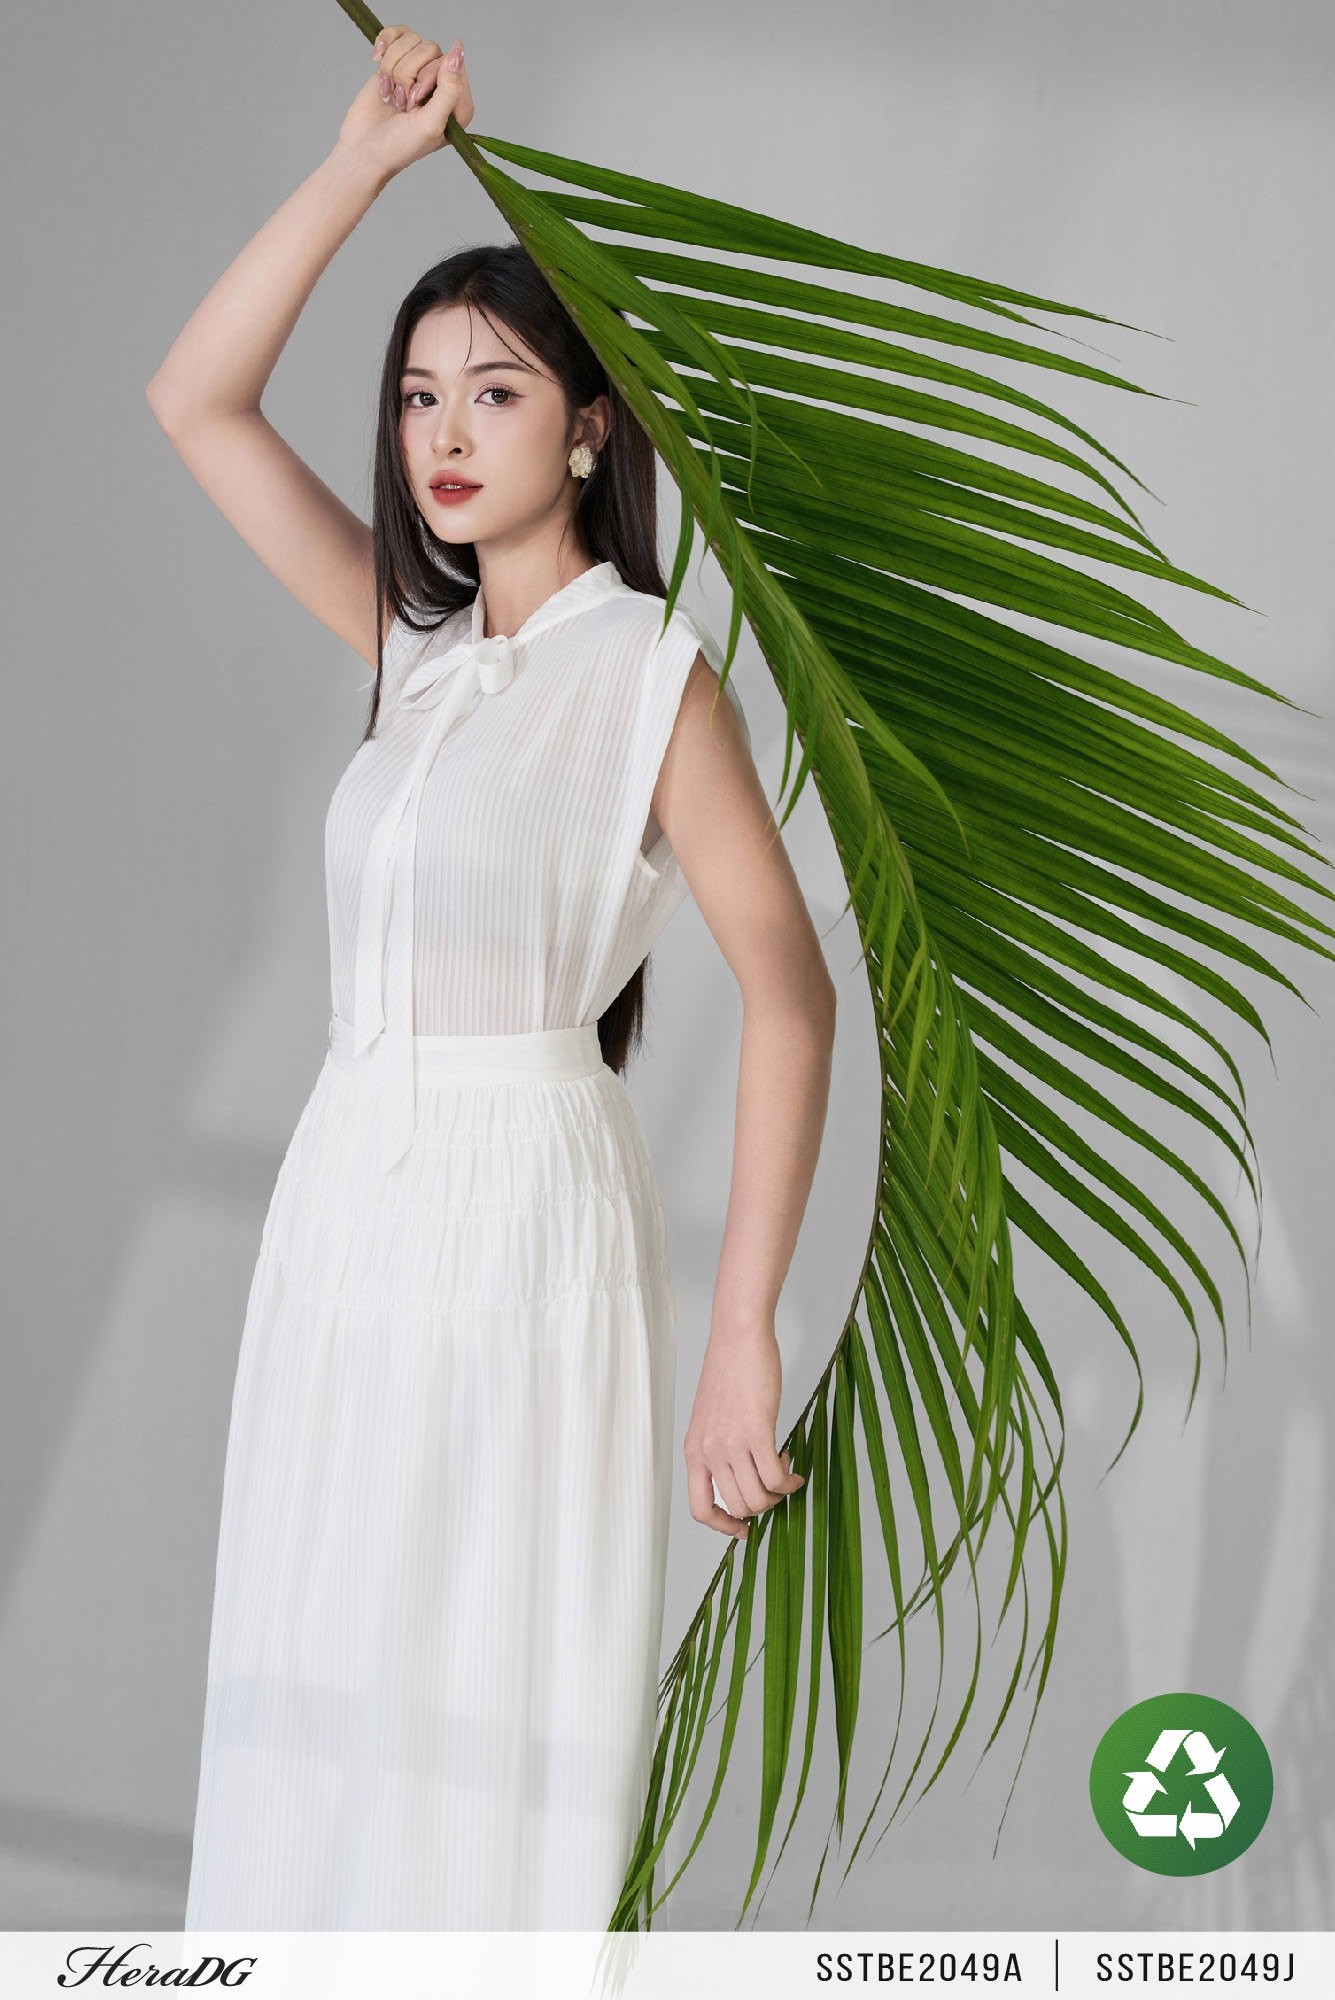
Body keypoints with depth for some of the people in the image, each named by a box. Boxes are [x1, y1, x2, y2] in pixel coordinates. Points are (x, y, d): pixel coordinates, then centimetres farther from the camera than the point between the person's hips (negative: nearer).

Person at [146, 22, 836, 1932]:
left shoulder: (649, 668, -6)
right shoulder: (415, 642, 11)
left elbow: (792, 991, -13)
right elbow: (195, 403, 9)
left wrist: (743, 1326, -19)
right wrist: (364, 159, 2)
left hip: (530, 1209, -6)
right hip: (350, 1199, 6)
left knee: (500, 1715, 0)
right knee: (328, 1686, 11)